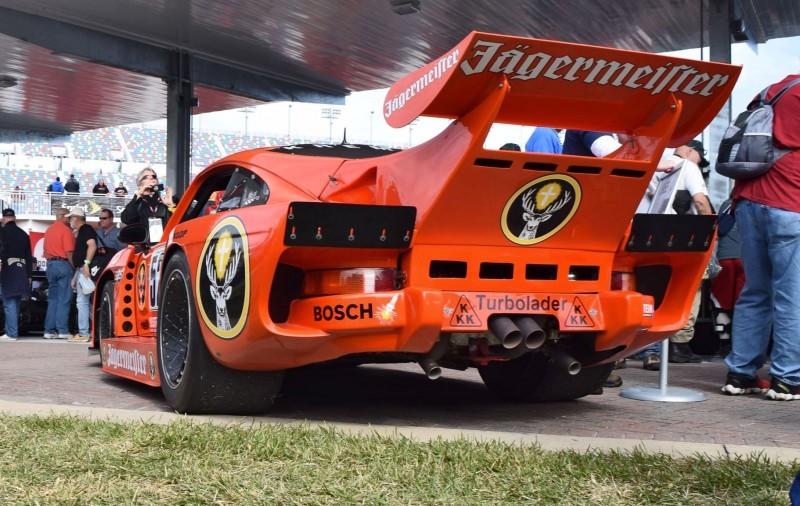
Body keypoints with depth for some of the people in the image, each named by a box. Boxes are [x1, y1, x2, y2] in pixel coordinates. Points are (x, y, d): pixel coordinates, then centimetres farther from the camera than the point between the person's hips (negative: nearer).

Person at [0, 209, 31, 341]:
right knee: (15, 302, 11)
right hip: (22, 270, 6)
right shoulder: (24, 234, 14)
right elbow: (28, 256, 16)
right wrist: (28, 275, 19)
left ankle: (12, 333, -8)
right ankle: (11, 331, 14)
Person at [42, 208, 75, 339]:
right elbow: (69, 252, -16)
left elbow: (46, 250, 19)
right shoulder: (65, 230, -10)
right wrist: (74, 267, -11)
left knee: (52, 299, 10)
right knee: (64, 300, -5)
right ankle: (62, 331, -6)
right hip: (63, 264, -8)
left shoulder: (48, 230, 15)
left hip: (50, 264, 8)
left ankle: (49, 330, 8)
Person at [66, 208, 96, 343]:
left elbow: (92, 246, -24)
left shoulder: (86, 229, -6)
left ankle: (83, 334, -13)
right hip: (81, 270, 11)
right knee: (86, 302, 11)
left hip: (85, 270, -11)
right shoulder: (81, 232, 25)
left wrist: (86, 263, -30)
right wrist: (75, 276, 25)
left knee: (82, 301, -12)